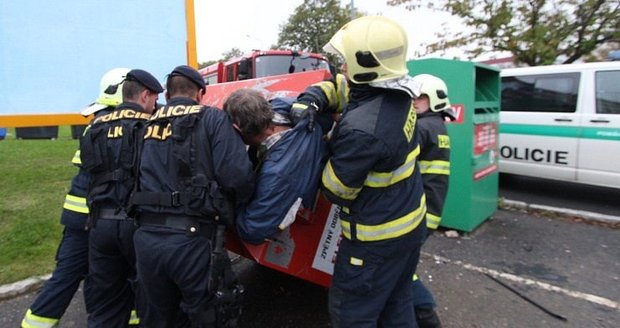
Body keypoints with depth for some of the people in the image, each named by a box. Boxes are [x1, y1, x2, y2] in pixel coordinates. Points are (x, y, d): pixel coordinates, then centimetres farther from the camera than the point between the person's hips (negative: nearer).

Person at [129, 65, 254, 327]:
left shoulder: (147, 126, 15)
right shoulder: (212, 118, 0)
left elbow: (135, 179, 9)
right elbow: (238, 175, -12)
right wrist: (231, 208, 7)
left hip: (146, 237, 5)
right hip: (192, 237, -5)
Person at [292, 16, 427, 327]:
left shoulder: (361, 130, -33)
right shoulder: (399, 94, -5)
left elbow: (337, 190, -19)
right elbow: (342, 87, 10)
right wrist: (312, 98, -8)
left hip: (378, 237, -9)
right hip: (411, 221, 9)